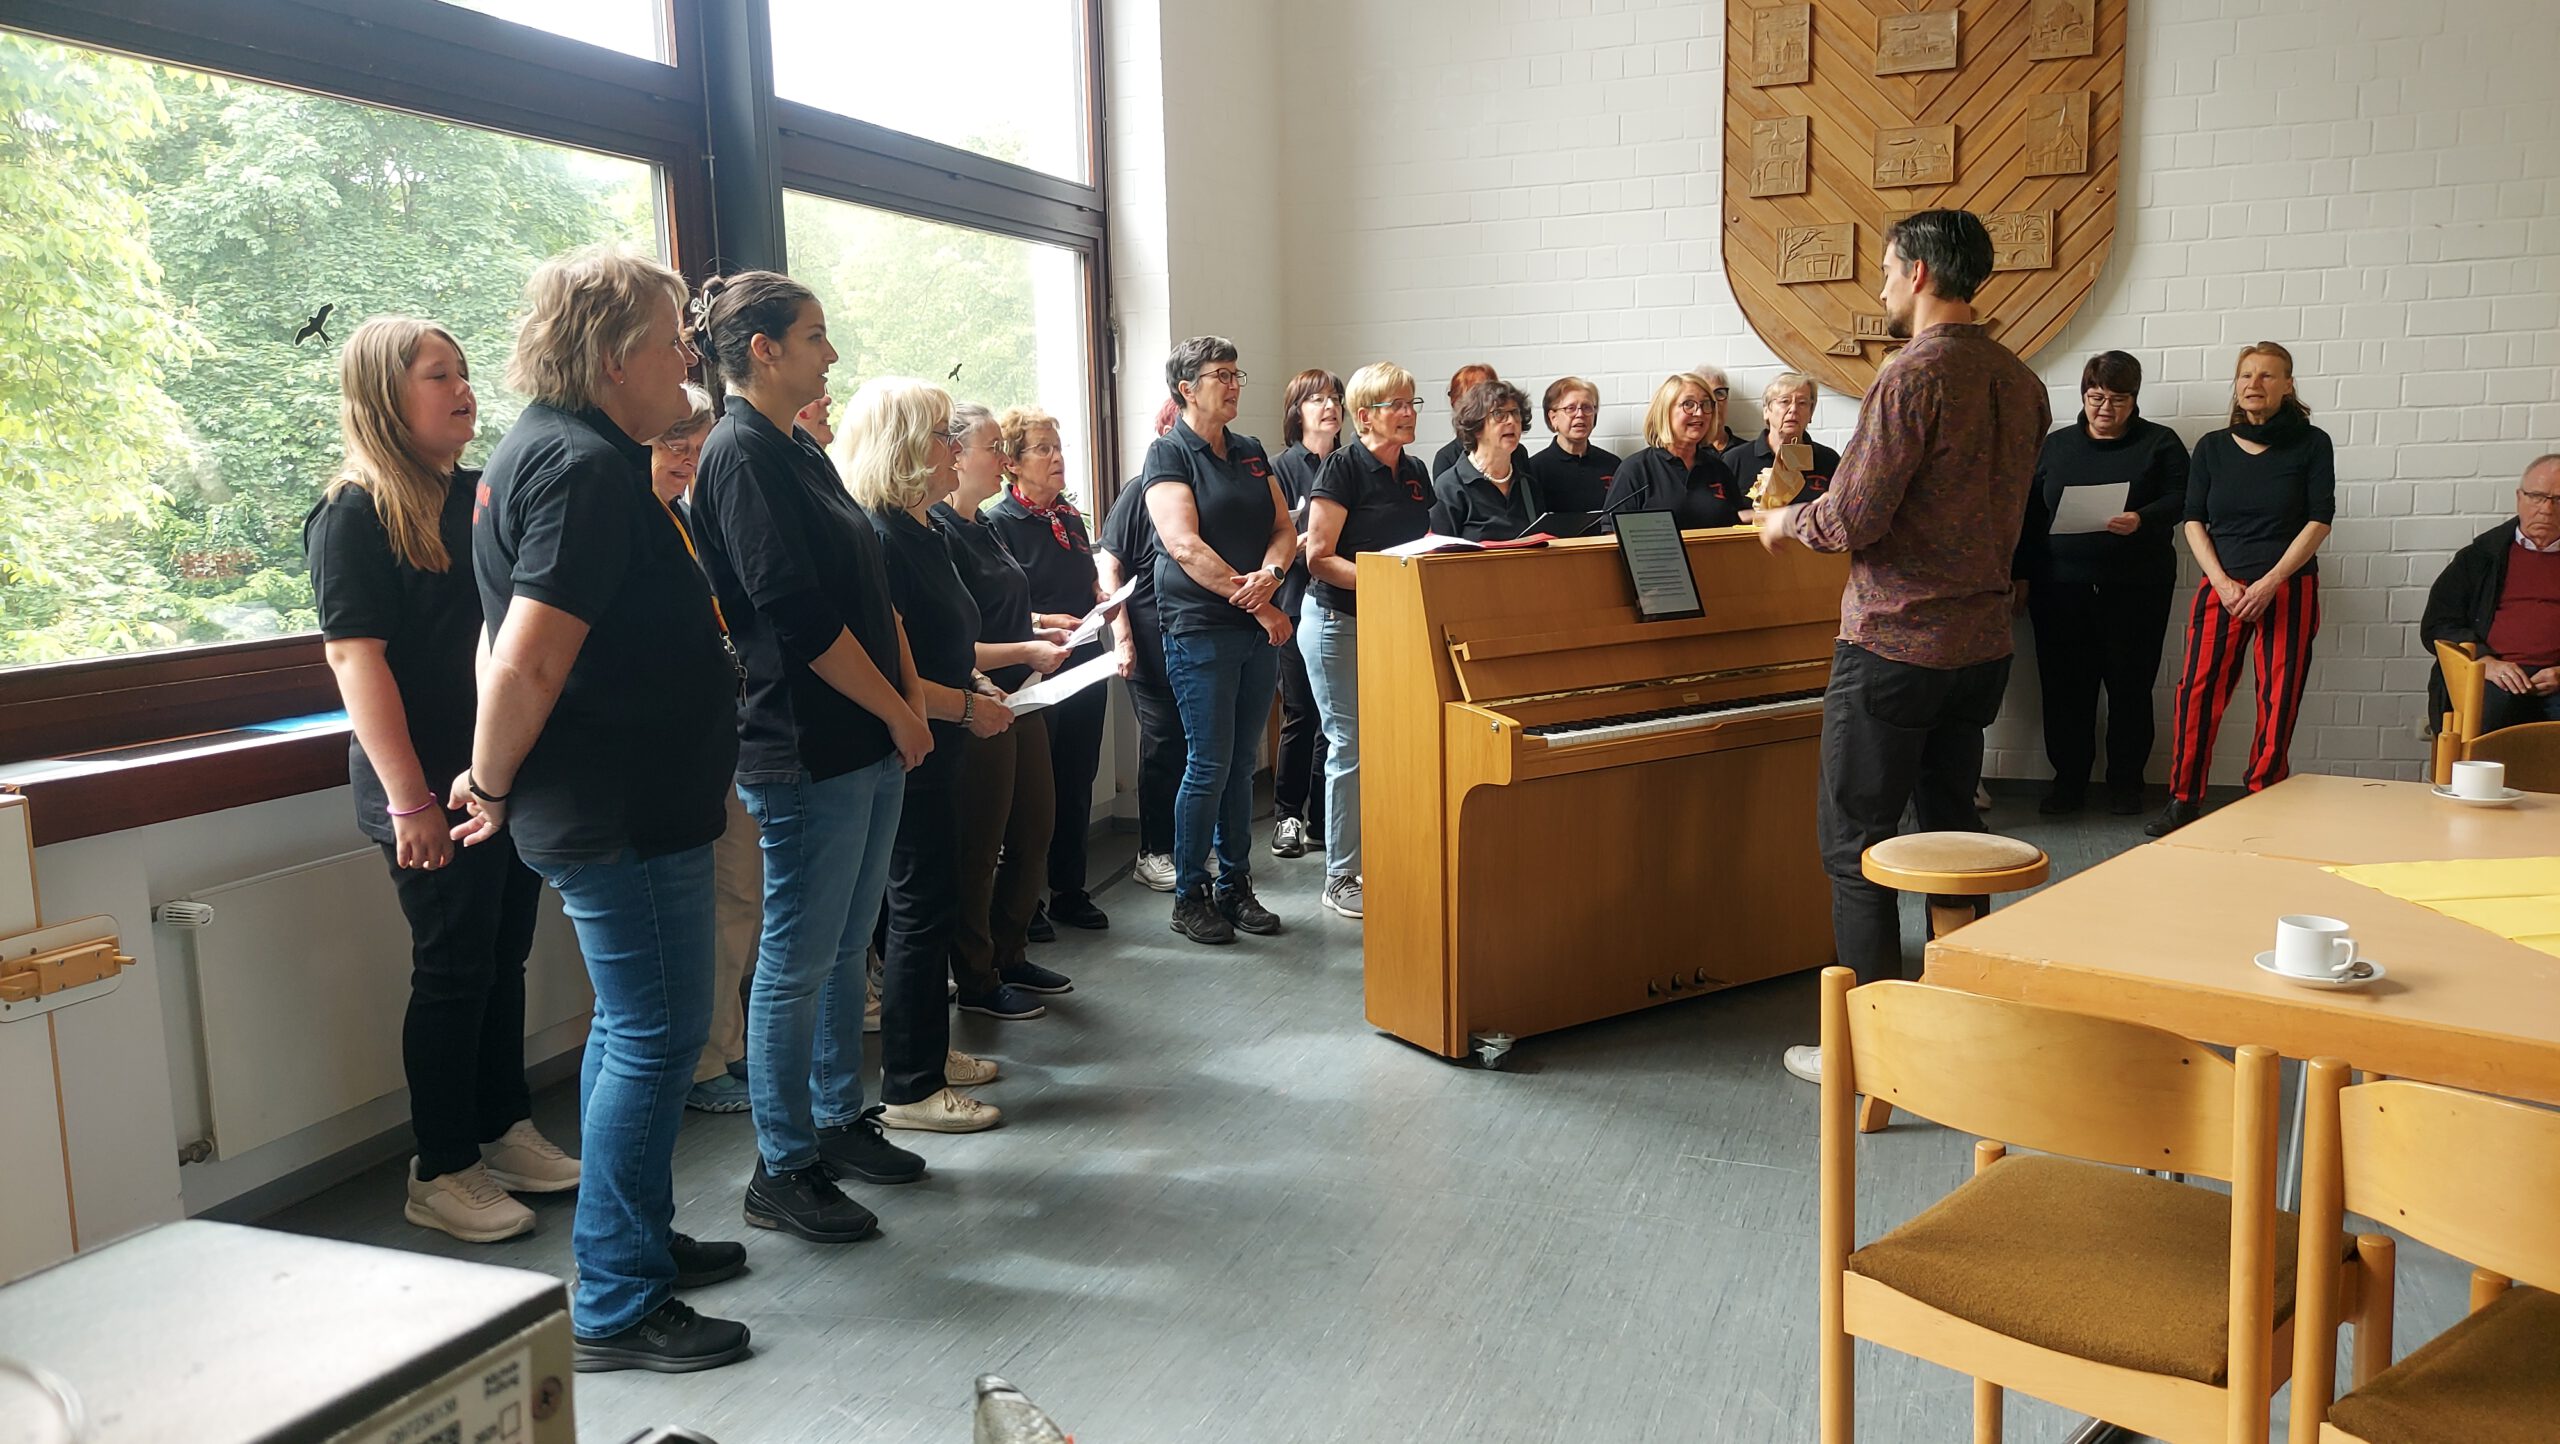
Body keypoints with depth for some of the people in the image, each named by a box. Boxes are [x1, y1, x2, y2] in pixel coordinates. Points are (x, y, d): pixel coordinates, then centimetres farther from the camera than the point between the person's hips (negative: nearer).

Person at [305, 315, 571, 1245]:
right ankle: (440, 1173, 14)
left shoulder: (485, 497, 10)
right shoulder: (354, 516, -9)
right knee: (452, 974, 1)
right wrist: (409, 800, -19)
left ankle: (506, 1133, 28)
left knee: (504, 959, 14)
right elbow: (355, 656, -15)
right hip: (433, 791, -6)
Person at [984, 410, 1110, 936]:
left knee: (1077, 784, 13)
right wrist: (1046, 622, -25)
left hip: (1085, 665, 7)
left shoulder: (1070, 516, 12)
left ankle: (1070, 892, 26)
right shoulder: (999, 523, -10)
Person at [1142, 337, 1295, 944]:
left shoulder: (1251, 453, 15)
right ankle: (1189, 895, 9)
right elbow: (1185, 546, -16)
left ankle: (1236, 885, 20)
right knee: (1209, 766, -3)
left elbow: (1284, 528, 10)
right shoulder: (1169, 454, -6)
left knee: (1242, 762, 11)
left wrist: (1271, 574, -14)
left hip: (1259, 626, 6)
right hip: (1199, 627, -6)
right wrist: (1259, 605, -16)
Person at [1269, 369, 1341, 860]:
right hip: (1299, 604, -4)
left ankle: (1322, 819, 13)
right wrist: (1307, 540, -23)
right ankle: (1287, 815, 13)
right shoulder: (1284, 469, 0)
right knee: (1300, 714, 0)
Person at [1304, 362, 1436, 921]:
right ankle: (1341, 878, 9)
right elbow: (1319, 558, -16)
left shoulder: (1415, 471, 10)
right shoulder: (1344, 468, -11)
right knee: (1351, 747, -2)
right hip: (1340, 622, -6)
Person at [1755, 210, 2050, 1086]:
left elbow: (1853, 519, -19)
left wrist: (1786, 521, 2)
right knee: (1950, 828, 18)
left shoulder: (1915, 376, -16)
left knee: (1856, 845, 0)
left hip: (1893, 644, -8)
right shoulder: (2021, 384, 9)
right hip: (1981, 642, 8)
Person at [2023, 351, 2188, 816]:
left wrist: (2142, 520, -24)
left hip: (2135, 590, -2)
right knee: (2064, 686, 3)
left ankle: (2126, 782, 15)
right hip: (2061, 587, 2)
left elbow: (2179, 499, -3)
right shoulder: (2057, 444, 13)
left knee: (2130, 686, 3)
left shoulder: (2160, 443, 7)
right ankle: (2068, 780, 14)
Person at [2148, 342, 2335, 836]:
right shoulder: (2212, 448, 8)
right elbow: (2194, 522, 7)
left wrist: (2269, 583, -11)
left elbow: (2319, 521, -3)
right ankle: (2184, 800, 0)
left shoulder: (2311, 444, 2)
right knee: (2197, 691, -7)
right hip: (2221, 586, 2)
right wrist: (2222, 582, -7)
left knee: (2279, 699, -1)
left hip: (2289, 588, -1)